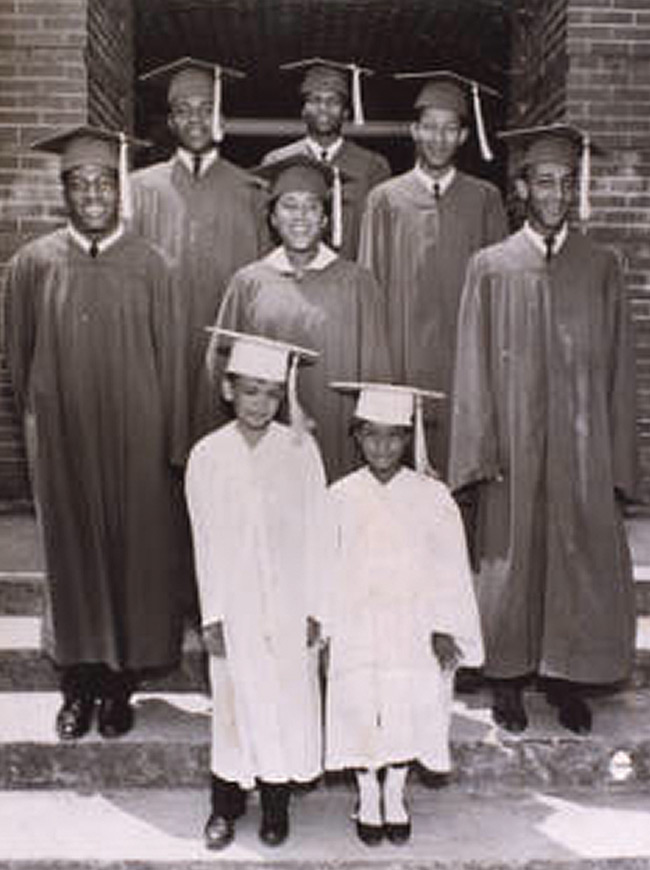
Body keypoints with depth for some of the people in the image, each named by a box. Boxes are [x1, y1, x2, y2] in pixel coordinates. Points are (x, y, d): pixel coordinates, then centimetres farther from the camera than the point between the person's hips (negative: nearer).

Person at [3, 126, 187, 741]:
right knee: (70, 551, 10)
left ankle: (120, 682, 23)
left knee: (133, 550, 6)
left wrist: (171, 442, -3)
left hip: (134, 436, -1)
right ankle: (79, 684, 25)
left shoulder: (147, 265, -1)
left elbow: (167, 358, -1)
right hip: (62, 436, 1)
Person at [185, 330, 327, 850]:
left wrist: (313, 608, -4)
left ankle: (276, 804, 25)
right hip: (235, 605, 0)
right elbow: (206, 542, -1)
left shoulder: (301, 450, -5)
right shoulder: (207, 456, -3)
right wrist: (212, 614, -3)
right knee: (235, 701, 9)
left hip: (289, 603, 0)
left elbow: (314, 533, -3)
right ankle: (227, 805, 27)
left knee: (288, 701, 7)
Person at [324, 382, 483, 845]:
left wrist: (444, 630, -7)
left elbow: (449, 569, -2)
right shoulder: (341, 498, -2)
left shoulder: (432, 497, -4)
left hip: (414, 629, 0)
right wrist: (322, 628, -1)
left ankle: (395, 798, 27)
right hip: (356, 629, 0)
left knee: (408, 711, 2)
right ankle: (368, 798, 28)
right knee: (360, 711, 3)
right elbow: (327, 569, 1)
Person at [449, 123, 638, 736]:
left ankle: (565, 677, 24)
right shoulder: (491, 267, 2)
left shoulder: (601, 267, 6)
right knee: (511, 560, 7)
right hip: (513, 447, -1)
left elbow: (618, 366, 5)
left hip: (583, 447, 2)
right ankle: (508, 678, 24)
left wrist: (618, 457, -1)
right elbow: (474, 365, -1)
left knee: (584, 562, 5)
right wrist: (483, 453, -8)